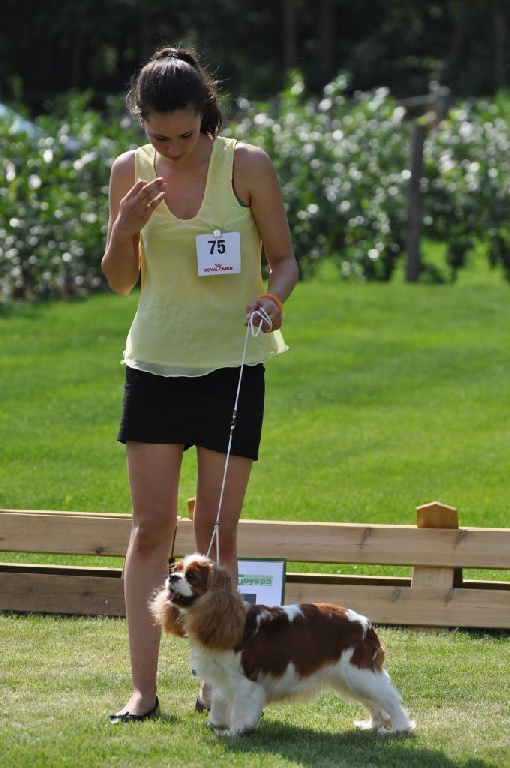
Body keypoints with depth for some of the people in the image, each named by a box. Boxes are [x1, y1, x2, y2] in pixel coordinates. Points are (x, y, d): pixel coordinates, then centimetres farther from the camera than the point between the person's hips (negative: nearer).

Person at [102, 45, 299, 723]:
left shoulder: (246, 166, -7)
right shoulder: (130, 171, 2)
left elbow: (285, 260, 0)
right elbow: (120, 281, 7)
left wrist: (272, 298, -21)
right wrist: (126, 227, -12)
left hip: (232, 366, -2)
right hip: (156, 362, 2)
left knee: (217, 531, 0)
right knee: (151, 526, -2)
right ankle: (144, 689, 0)